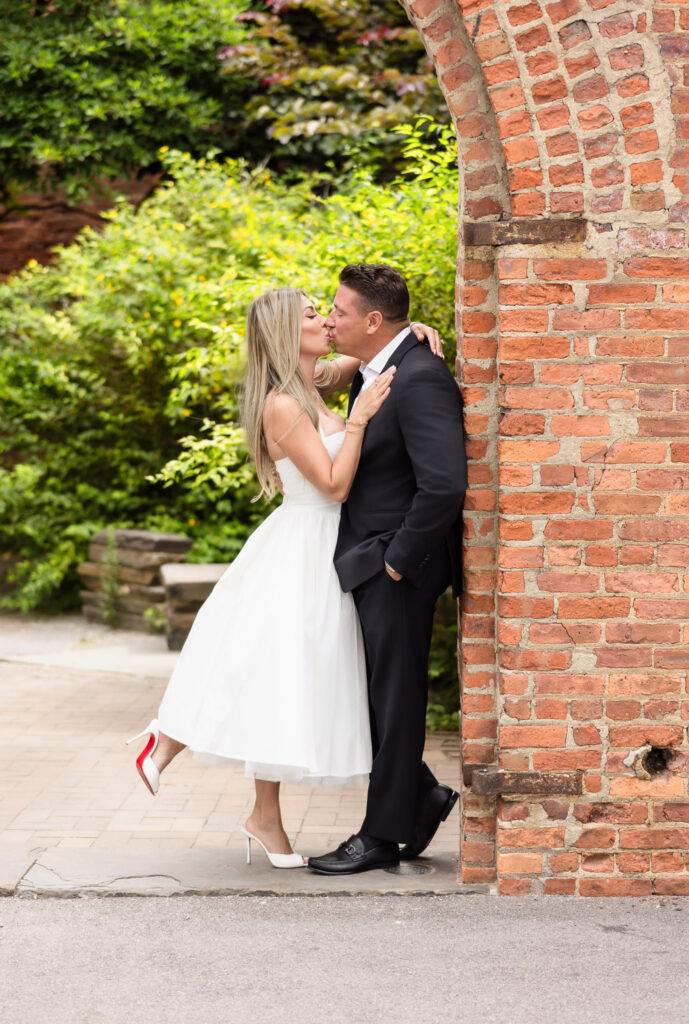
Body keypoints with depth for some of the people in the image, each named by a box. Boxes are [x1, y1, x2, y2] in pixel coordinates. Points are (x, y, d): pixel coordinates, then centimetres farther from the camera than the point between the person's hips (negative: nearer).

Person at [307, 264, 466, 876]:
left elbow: (444, 486, -29)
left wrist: (399, 559, -20)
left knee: (393, 699, 2)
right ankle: (421, 796, 28)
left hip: (398, 570, -9)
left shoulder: (421, 381, -20)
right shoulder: (373, 372, 11)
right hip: (363, 562, 9)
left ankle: (383, 836, 12)